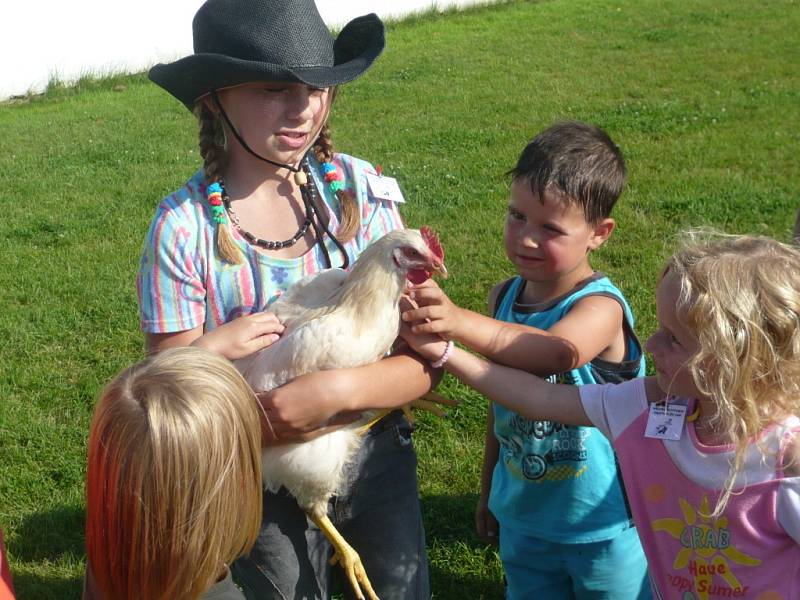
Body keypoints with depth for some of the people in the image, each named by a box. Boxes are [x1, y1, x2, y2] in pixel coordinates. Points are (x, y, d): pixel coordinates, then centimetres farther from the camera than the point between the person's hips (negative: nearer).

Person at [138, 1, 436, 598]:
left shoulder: (359, 187, -14)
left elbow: (424, 359, -13)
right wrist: (210, 353, -32)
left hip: (379, 459, 2)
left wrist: (340, 390, -31)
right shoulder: (184, 229, -19)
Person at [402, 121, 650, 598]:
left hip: (603, 533, -5)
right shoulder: (505, 298, -6)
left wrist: (460, 322, -61)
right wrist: (489, 490, 16)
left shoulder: (600, 307, -23)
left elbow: (558, 351, -47)